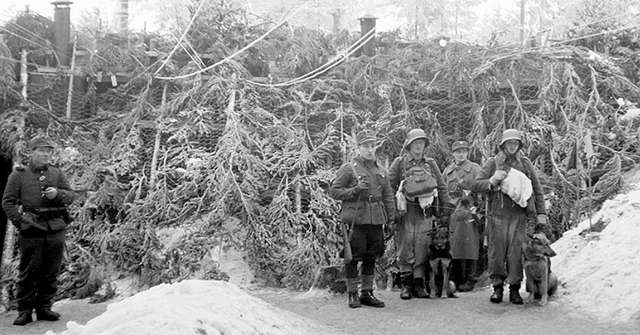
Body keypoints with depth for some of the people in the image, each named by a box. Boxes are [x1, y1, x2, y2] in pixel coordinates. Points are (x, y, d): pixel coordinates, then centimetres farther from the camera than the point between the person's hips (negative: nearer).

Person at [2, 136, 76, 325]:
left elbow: (71, 196, 10)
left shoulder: (57, 173, 13)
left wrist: (57, 194, -11)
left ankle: (44, 308, 19)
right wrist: (20, 221, -7)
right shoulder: (18, 175, 5)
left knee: (50, 273, 7)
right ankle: (24, 311, 8)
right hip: (31, 232, -3)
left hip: (55, 231, 3)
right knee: (29, 273, -1)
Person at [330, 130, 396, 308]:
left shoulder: (381, 171, 15)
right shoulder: (348, 169, -1)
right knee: (353, 257, -1)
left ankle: (367, 293, 21)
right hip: (355, 220, -5)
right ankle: (352, 294, 9)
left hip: (376, 221, 5)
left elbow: (388, 196, 19)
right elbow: (334, 191, -2)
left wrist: (391, 217, 9)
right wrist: (354, 190, -15)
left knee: (371, 257, 10)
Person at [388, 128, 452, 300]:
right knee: (405, 248, -1)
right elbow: (389, 186, 1)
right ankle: (406, 284, 7)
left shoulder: (431, 164, 13)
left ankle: (419, 284, 9)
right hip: (406, 212, -2)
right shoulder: (399, 163, 4)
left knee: (423, 248, 2)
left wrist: (446, 208, 8)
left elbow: (442, 187, 15)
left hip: (426, 213, 2)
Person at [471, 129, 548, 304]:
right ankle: (497, 287, 11)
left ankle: (515, 288, 5)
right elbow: (475, 186, 5)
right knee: (497, 252, 0)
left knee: (516, 253, -4)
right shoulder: (493, 163, 8)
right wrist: (492, 181, -13)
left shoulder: (525, 164, 12)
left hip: (519, 215, 0)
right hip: (497, 215, 0)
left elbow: (537, 190, 14)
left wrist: (541, 214, 7)